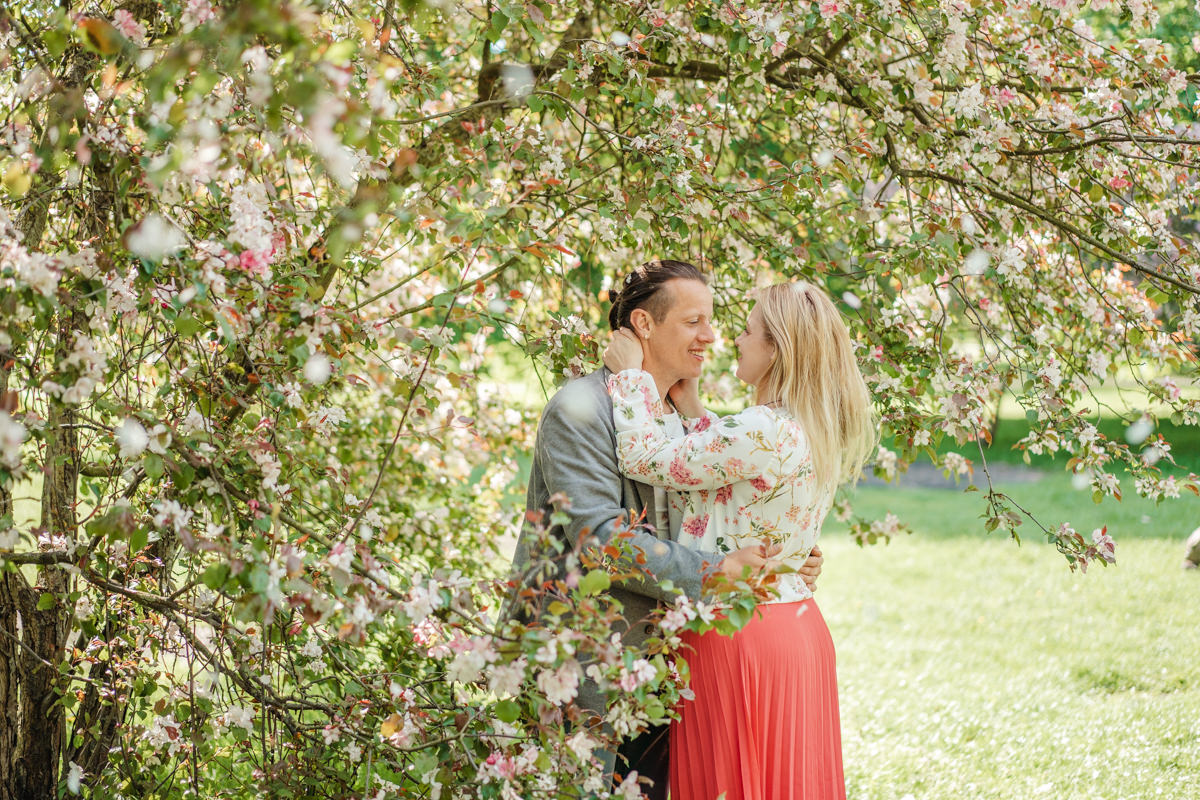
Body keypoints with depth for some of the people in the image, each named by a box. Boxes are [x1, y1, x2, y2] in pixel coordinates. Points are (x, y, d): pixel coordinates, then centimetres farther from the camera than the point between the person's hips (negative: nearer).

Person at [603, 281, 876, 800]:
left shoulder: (765, 432, -22)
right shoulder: (816, 433, 7)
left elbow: (645, 460, -16)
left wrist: (631, 375, -4)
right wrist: (690, 408, 19)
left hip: (737, 636, -9)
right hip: (799, 628, 9)